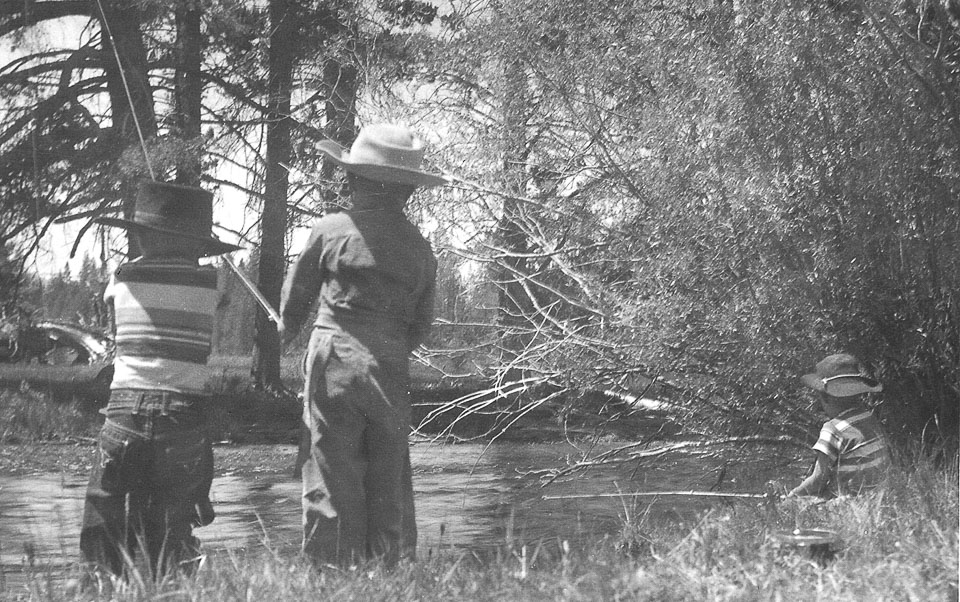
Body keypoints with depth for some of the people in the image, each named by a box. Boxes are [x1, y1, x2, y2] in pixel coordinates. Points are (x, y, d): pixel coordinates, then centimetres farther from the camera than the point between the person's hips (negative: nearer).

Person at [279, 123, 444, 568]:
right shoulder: (419, 248, 6)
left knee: (333, 478, 0)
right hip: (391, 372, 3)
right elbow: (421, 324, 12)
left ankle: (333, 569, -1)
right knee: (390, 483, 10)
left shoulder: (331, 230, -4)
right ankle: (393, 569, 11)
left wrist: (287, 328, 29)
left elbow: (296, 293, 8)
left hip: (334, 365, -3)